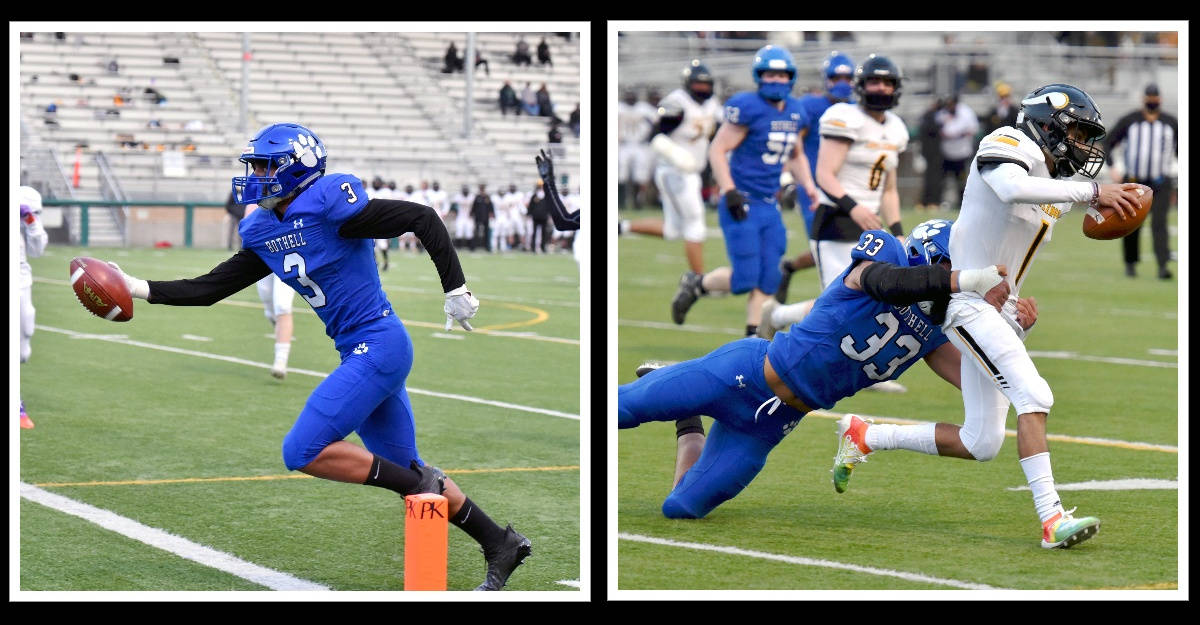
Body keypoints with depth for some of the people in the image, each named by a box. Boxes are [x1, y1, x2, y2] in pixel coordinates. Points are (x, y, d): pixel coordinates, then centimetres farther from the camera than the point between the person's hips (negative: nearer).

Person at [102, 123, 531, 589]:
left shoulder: (328, 206, -15)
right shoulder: (265, 234, 10)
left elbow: (423, 219, -13)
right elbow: (210, 289, 13)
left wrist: (456, 290, -12)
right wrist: (137, 289, 4)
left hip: (379, 345, -9)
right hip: (360, 353, 9)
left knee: (303, 453, -13)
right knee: (406, 472, 14)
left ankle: (420, 484, -4)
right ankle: (500, 544, 23)